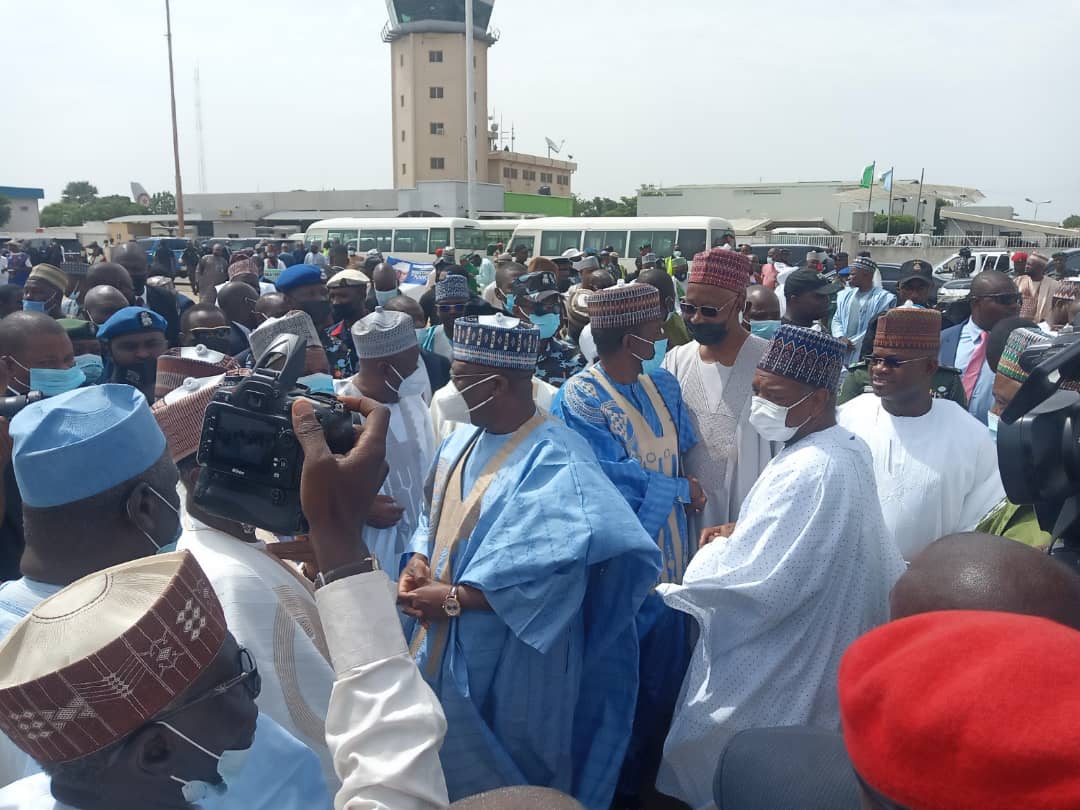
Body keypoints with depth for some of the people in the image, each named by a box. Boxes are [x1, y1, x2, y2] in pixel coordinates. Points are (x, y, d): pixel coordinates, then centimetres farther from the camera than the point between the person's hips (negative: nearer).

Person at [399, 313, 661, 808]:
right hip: (445, 646, 8)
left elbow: (555, 570, -32)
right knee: (449, 759, 25)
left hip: (511, 664, -7)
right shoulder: (462, 442, 2)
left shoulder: (554, 461, -24)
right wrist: (419, 560, -5)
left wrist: (455, 598, -26)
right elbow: (435, 515, 16)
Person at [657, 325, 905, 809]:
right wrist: (743, 532, 3)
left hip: (775, 668, -10)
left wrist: (717, 551, -14)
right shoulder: (843, 446, 1)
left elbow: (759, 581, -32)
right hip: (811, 641, 10)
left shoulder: (812, 473, -31)